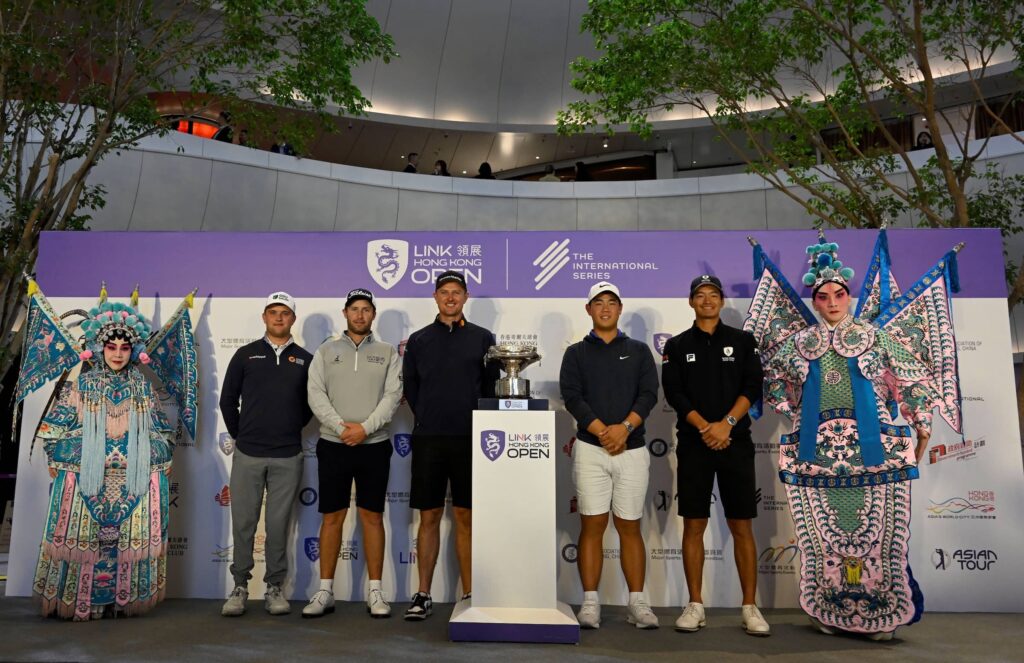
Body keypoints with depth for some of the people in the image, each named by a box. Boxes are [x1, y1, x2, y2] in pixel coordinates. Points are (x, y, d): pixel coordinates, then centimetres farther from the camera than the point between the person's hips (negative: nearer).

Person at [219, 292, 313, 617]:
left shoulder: (305, 360, 6)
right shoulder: (246, 355, 5)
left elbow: (311, 404, 12)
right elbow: (227, 400, 9)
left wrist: (290, 431, 9)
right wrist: (240, 435, 9)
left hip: (288, 457, 0)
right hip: (247, 455, 0)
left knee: (278, 524, 6)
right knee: (243, 523, 5)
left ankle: (274, 587, 18)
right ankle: (240, 586, 19)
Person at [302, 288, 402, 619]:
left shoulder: (388, 353, 6)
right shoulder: (326, 351, 8)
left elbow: (393, 395, -3)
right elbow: (316, 394, -1)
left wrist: (365, 428, -15)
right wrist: (340, 427, -14)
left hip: (374, 445, 0)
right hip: (333, 444, 1)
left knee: (372, 517, 4)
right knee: (332, 517, 6)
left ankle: (375, 592, 12)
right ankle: (325, 591, 15)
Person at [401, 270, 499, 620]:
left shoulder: (482, 338, 6)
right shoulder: (418, 340, 7)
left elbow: (491, 387, 7)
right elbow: (410, 389, 10)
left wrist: (478, 427, 4)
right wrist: (429, 421, 7)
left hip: (469, 439, 0)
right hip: (428, 440, 1)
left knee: (466, 517, 5)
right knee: (429, 517, 5)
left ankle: (469, 595, 15)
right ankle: (423, 595, 15)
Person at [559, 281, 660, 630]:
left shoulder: (638, 351, 12)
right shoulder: (576, 353, 9)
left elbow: (649, 394, 0)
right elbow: (572, 396, -4)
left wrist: (625, 426, -16)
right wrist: (603, 432, -15)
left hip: (632, 450, 1)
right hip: (590, 449, -1)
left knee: (629, 527, 6)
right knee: (592, 525, 0)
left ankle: (637, 603, 13)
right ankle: (590, 603, 7)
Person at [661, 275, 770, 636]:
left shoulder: (743, 340, 9)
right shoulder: (677, 346, 9)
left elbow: (752, 387, -1)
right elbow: (674, 393, -2)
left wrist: (727, 423, -14)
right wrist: (705, 428, -14)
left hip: (736, 442, 0)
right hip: (693, 444, 0)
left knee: (742, 526, 1)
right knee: (693, 525, 3)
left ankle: (750, 607, 10)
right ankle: (695, 605, 12)